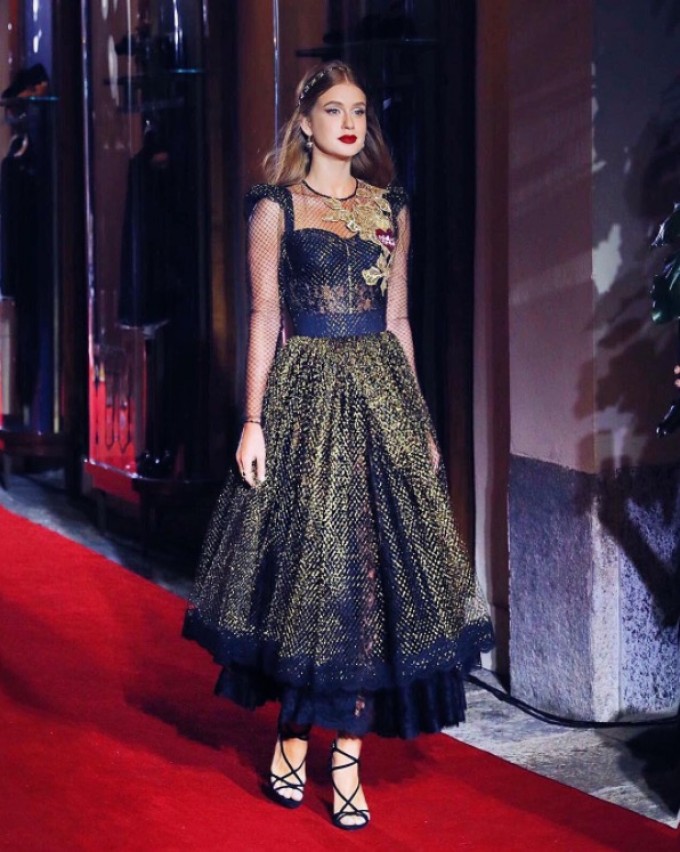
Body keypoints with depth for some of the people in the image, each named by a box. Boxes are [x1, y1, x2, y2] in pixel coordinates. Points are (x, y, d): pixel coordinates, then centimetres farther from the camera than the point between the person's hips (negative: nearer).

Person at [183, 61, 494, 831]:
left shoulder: (390, 208, 12)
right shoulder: (276, 206, 2)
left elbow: (397, 319, 13)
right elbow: (264, 314, -2)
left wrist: (421, 419, 10)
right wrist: (253, 419, -9)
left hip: (383, 394, 3)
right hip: (305, 394, -3)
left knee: (375, 561, -1)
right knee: (304, 560, -1)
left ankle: (347, 754, 4)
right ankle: (292, 735, 15)